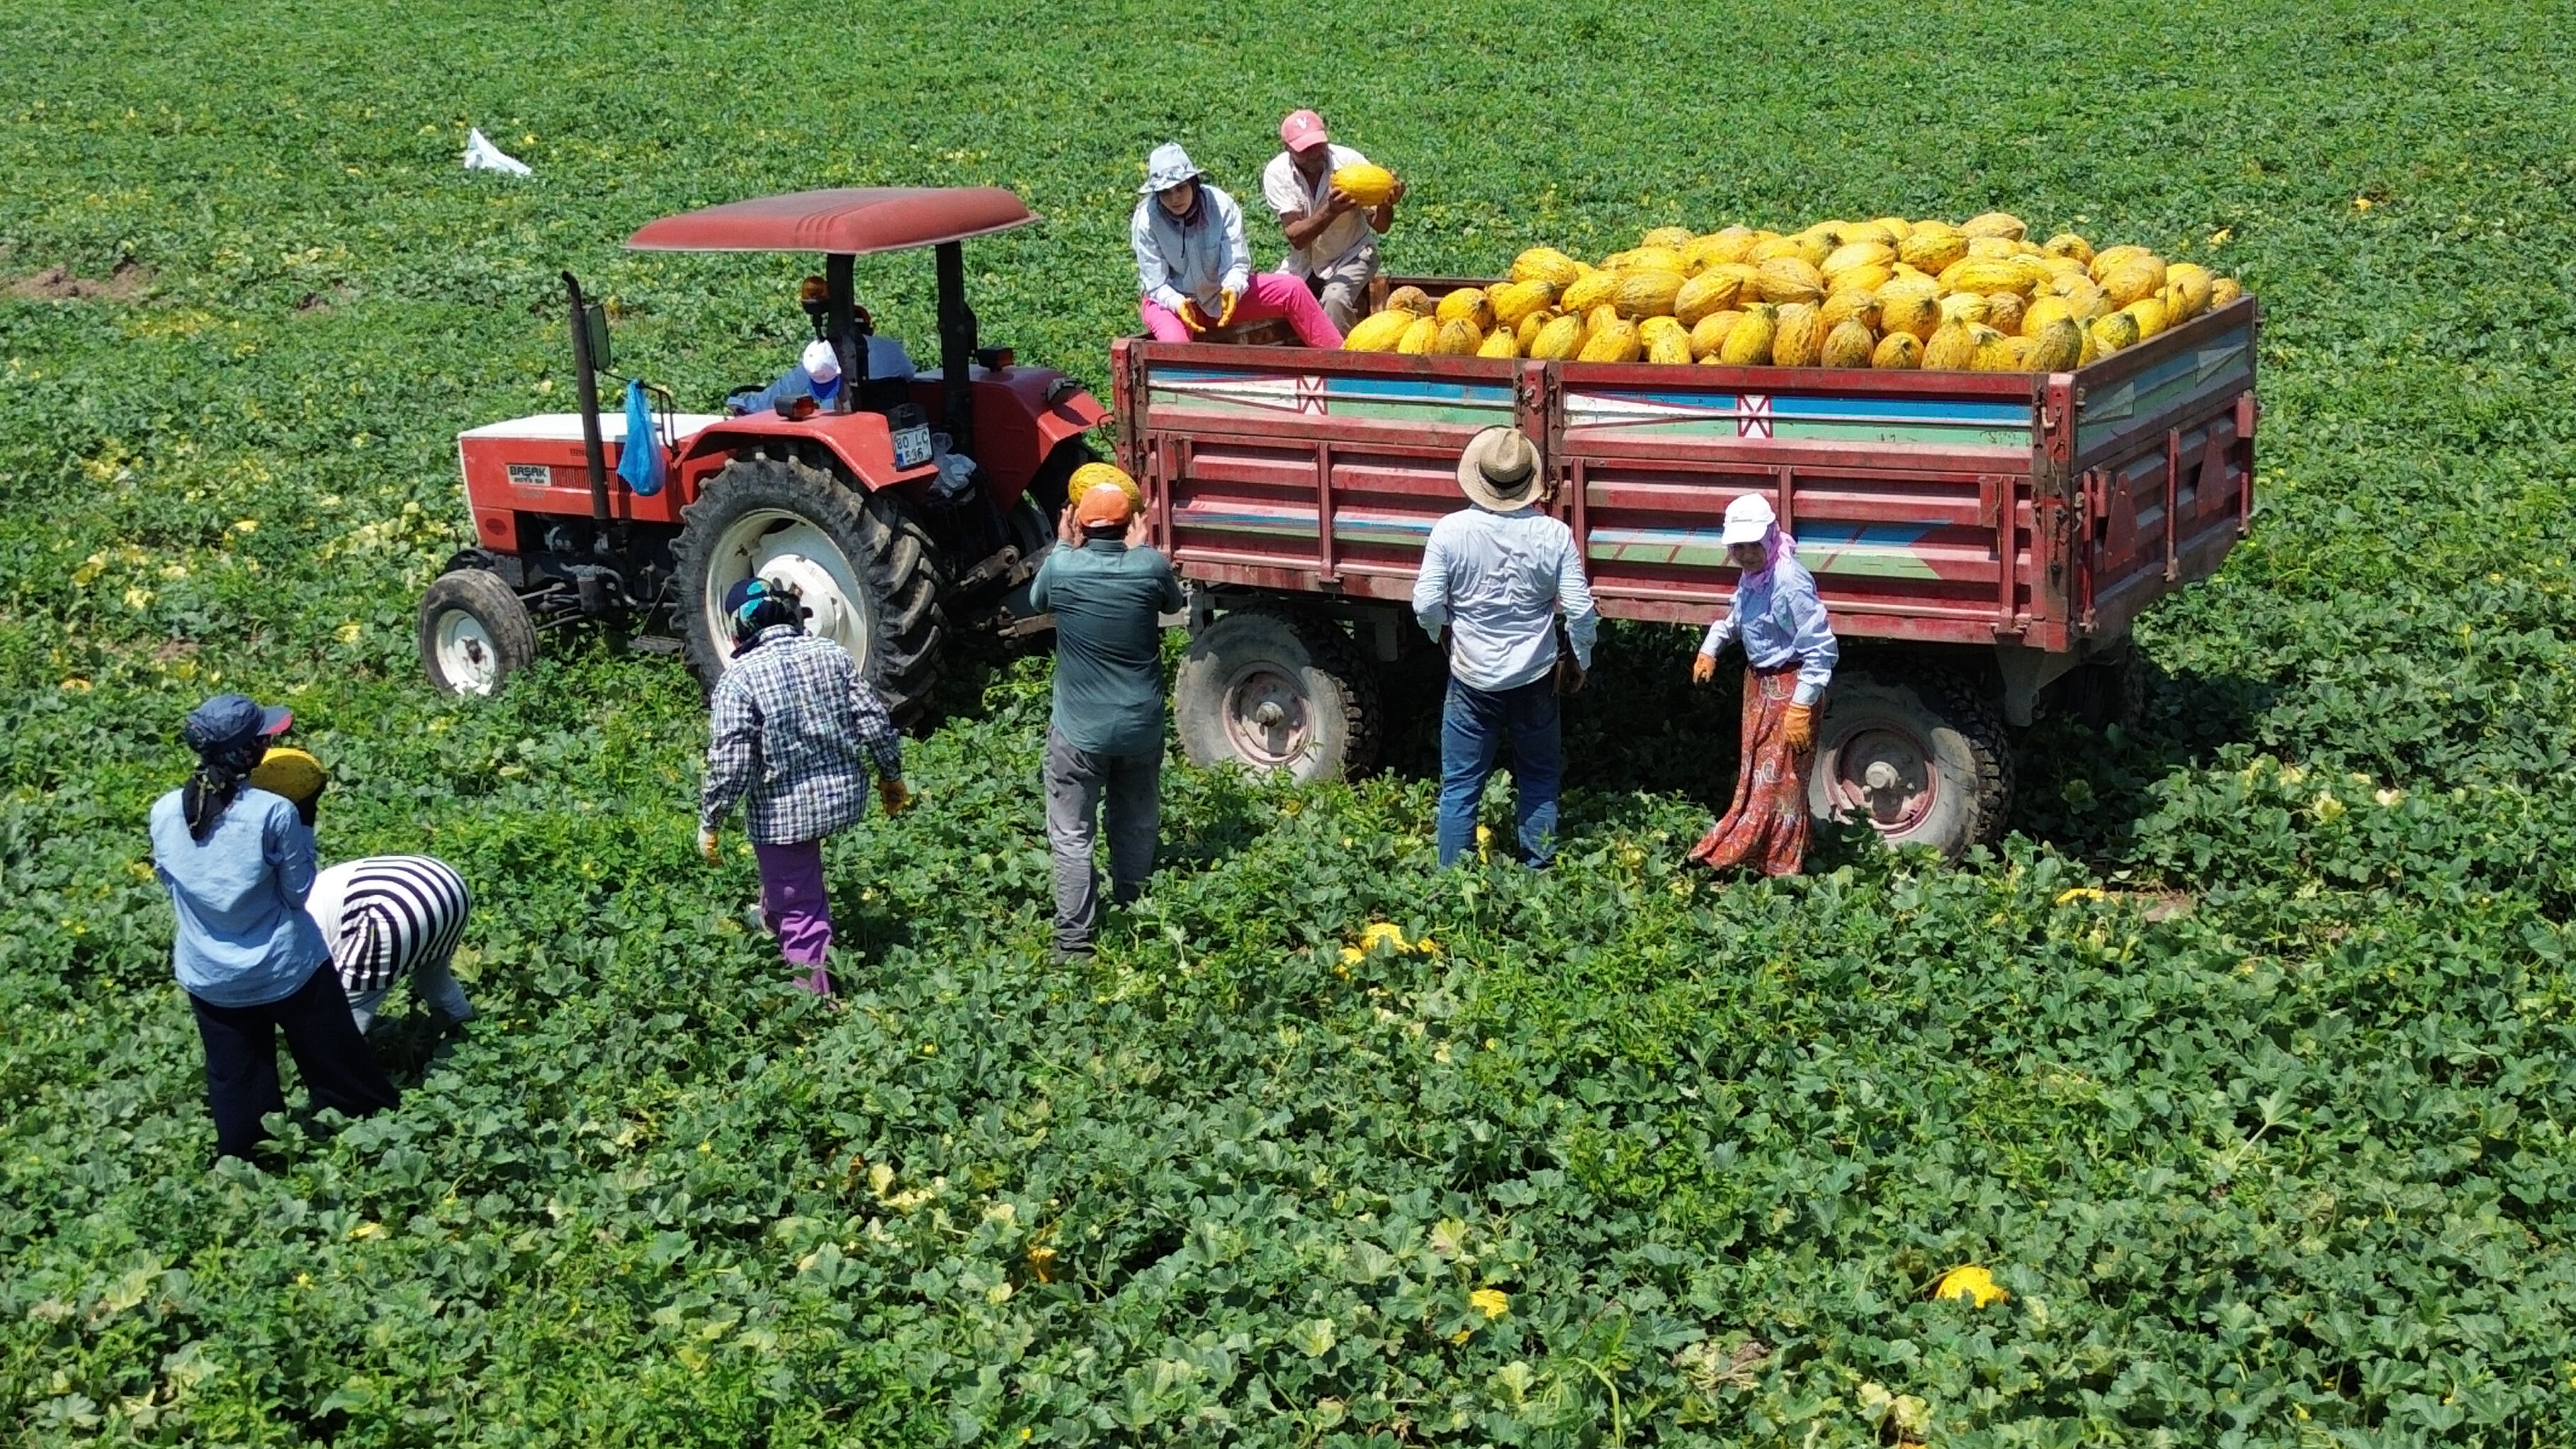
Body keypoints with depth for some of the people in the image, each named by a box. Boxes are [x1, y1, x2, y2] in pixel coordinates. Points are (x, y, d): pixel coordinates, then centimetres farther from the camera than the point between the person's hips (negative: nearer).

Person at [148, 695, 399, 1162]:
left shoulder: (164, 813, -12)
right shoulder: (274, 813, -24)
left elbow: (171, 883, 4)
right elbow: (297, 893, -13)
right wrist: (303, 826, -5)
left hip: (210, 978, 3)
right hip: (285, 969, -3)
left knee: (234, 1081, 21)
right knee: (337, 1067, 17)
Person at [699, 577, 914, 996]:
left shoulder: (739, 679, -15)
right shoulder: (833, 655, -1)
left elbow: (730, 764, -18)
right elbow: (875, 722, 0)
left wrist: (709, 823, -7)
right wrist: (892, 777, 15)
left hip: (783, 810, -6)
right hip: (845, 797, 6)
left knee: (800, 909, 6)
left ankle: (817, 992, 12)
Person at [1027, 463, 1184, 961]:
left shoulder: (1060, 567, -16)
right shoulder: (1150, 566, -15)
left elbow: (1037, 600, 8)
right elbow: (1173, 603, 9)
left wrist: (1065, 545, 14)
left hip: (1079, 731, -2)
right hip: (1142, 727, 2)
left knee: (1072, 837, 7)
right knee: (1136, 827, 21)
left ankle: (1075, 943, 8)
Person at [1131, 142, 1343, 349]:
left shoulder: (1220, 205, -15)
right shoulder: (1146, 221, -19)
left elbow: (1237, 263, -13)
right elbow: (1155, 284, -16)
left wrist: (1232, 289, -37)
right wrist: (1178, 304, -38)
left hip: (1222, 293, 3)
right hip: (1171, 301, -3)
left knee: (1292, 289, -12)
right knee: (1175, 341, -39)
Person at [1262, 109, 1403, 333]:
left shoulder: (1351, 162, -18)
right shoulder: (1277, 173, -16)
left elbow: (1380, 226, -15)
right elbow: (1296, 237, -25)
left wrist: (1386, 205, -39)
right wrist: (1330, 211, -43)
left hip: (1351, 256, -2)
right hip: (1304, 262, 3)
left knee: (1335, 299, -31)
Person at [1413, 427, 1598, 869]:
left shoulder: (1450, 531, -14)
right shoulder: (1553, 535, -11)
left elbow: (1426, 604, -13)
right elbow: (1581, 611, -10)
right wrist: (1579, 663, 7)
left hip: (1471, 680, -1)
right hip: (1534, 682, 1)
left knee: (1459, 787, 10)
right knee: (1539, 782, 18)